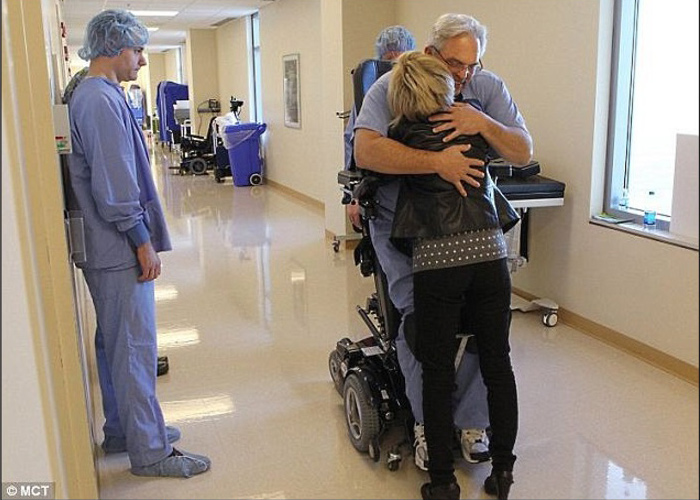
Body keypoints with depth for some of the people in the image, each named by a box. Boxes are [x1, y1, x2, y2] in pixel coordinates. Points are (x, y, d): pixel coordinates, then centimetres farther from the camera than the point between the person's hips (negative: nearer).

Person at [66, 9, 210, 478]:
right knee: (135, 348, -2)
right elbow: (114, 184, -23)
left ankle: (122, 431, 32)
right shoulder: (102, 101, -18)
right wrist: (142, 242, -16)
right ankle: (150, 451, 10)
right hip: (121, 249, -11)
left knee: (116, 344, 18)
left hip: (110, 247, 11)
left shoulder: (90, 94, 15)